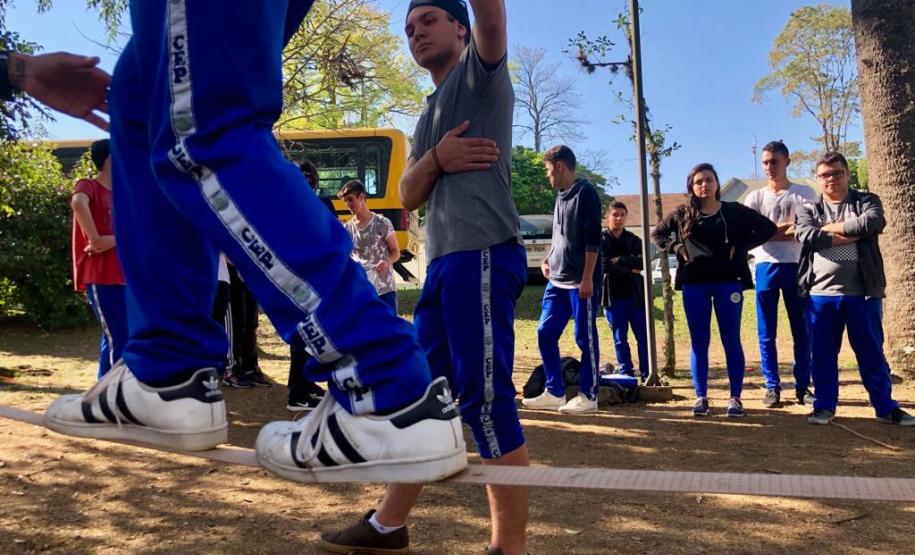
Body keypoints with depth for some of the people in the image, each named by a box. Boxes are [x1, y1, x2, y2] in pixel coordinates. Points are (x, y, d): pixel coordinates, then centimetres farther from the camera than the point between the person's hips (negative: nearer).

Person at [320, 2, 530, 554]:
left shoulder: (481, 73, 6)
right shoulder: (430, 115, 27)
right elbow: (409, 196, 16)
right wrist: (436, 159, -3)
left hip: (483, 256, -9)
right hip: (445, 261, 9)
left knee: (486, 399, -10)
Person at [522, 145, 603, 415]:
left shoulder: (585, 193, -9)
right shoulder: (561, 195, 16)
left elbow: (593, 239, -15)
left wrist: (587, 278, -18)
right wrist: (548, 259, 13)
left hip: (581, 281, -9)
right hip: (557, 280, 9)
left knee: (585, 337, -1)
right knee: (545, 333, 6)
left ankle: (589, 396, 9)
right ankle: (554, 393, 15)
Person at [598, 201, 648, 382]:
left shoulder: (634, 240, 10)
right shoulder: (600, 238, -1)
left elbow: (642, 262, -5)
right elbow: (603, 266, -13)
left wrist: (619, 260, -16)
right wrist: (630, 269, -10)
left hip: (634, 294, 3)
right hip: (613, 296, -3)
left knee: (644, 336, 3)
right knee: (620, 337, 3)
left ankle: (646, 373, 11)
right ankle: (626, 374, 11)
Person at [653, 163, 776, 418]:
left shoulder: (734, 211, 2)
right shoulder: (683, 214, 5)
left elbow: (768, 228, 3)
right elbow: (658, 233, 16)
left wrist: (740, 246, -8)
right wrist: (677, 248, -2)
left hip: (727, 282, -1)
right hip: (694, 284, 1)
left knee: (731, 340, 3)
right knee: (698, 342, 5)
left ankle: (735, 397, 10)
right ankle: (701, 397, 13)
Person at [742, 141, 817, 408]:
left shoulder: (805, 194, 5)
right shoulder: (755, 197, 9)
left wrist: (769, 231, -9)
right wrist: (787, 228, -8)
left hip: (797, 267, -1)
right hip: (766, 268, 1)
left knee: (802, 331, 5)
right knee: (767, 334, 2)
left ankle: (803, 386, 15)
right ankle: (772, 387, 10)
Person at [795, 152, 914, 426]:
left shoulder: (867, 201, 7)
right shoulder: (809, 209, 9)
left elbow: (873, 223, -16)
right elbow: (806, 235, -12)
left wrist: (830, 228, -8)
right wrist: (849, 236, -12)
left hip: (862, 292, -1)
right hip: (821, 294, 1)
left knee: (872, 353, 8)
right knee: (822, 354, 6)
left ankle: (886, 407, 18)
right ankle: (824, 405, 18)